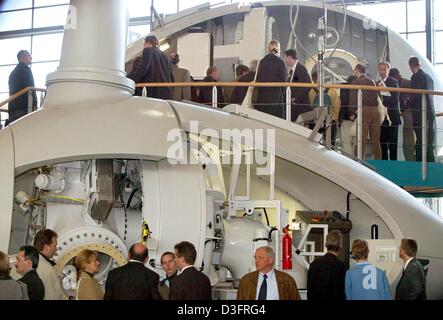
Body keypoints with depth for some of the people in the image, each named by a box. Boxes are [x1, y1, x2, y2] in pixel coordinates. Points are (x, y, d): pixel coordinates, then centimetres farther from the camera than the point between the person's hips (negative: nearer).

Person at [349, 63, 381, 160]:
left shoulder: (356, 82, -1)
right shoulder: (372, 82, 15)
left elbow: (353, 98, -5)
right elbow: (375, 97, 18)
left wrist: (352, 113, -1)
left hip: (364, 110, -5)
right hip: (375, 109, 5)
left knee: (362, 139, -4)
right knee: (375, 140, 9)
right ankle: (378, 160, 11)